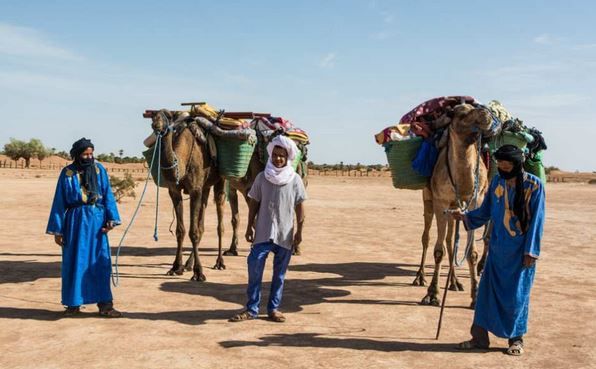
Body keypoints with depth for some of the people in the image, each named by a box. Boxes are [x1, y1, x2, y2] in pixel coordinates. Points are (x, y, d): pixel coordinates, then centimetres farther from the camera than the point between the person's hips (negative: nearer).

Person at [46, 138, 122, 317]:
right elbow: (59, 202, 2)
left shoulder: (99, 169, 3)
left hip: (97, 219, 1)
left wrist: (111, 218, -11)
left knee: (100, 261, 2)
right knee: (74, 261, 7)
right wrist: (57, 230, 0)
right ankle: (73, 303, 19)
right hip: (75, 220, -1)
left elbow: (108, 195, 2)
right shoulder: (67, 173, 0)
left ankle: (104, 304, 8)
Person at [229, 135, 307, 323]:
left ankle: (274, 308, 19)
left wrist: (299, 231, 0)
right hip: (263, 233, 0)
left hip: (285, 234, 0)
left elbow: (299, 207, 3)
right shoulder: (262, 177, 2)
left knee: (279, 273, 8)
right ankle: (251, 309, 2)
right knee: (254, 267, -8)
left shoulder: (295, 180, 1)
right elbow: (254, 203, 7)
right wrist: (249, 227, 4)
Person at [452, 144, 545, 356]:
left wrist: (530, 252, -12)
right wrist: (465, 217, -6)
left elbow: (536, 220, -9)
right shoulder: (497, 182, 2)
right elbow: (486, 211, 10)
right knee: (488, 289, 4)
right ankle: (480, 337, 13)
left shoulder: (533, 185, -11)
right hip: (498, 248, 4)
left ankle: (516, 339, 21)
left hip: (521, 251, -4)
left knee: (517, 294, 3)